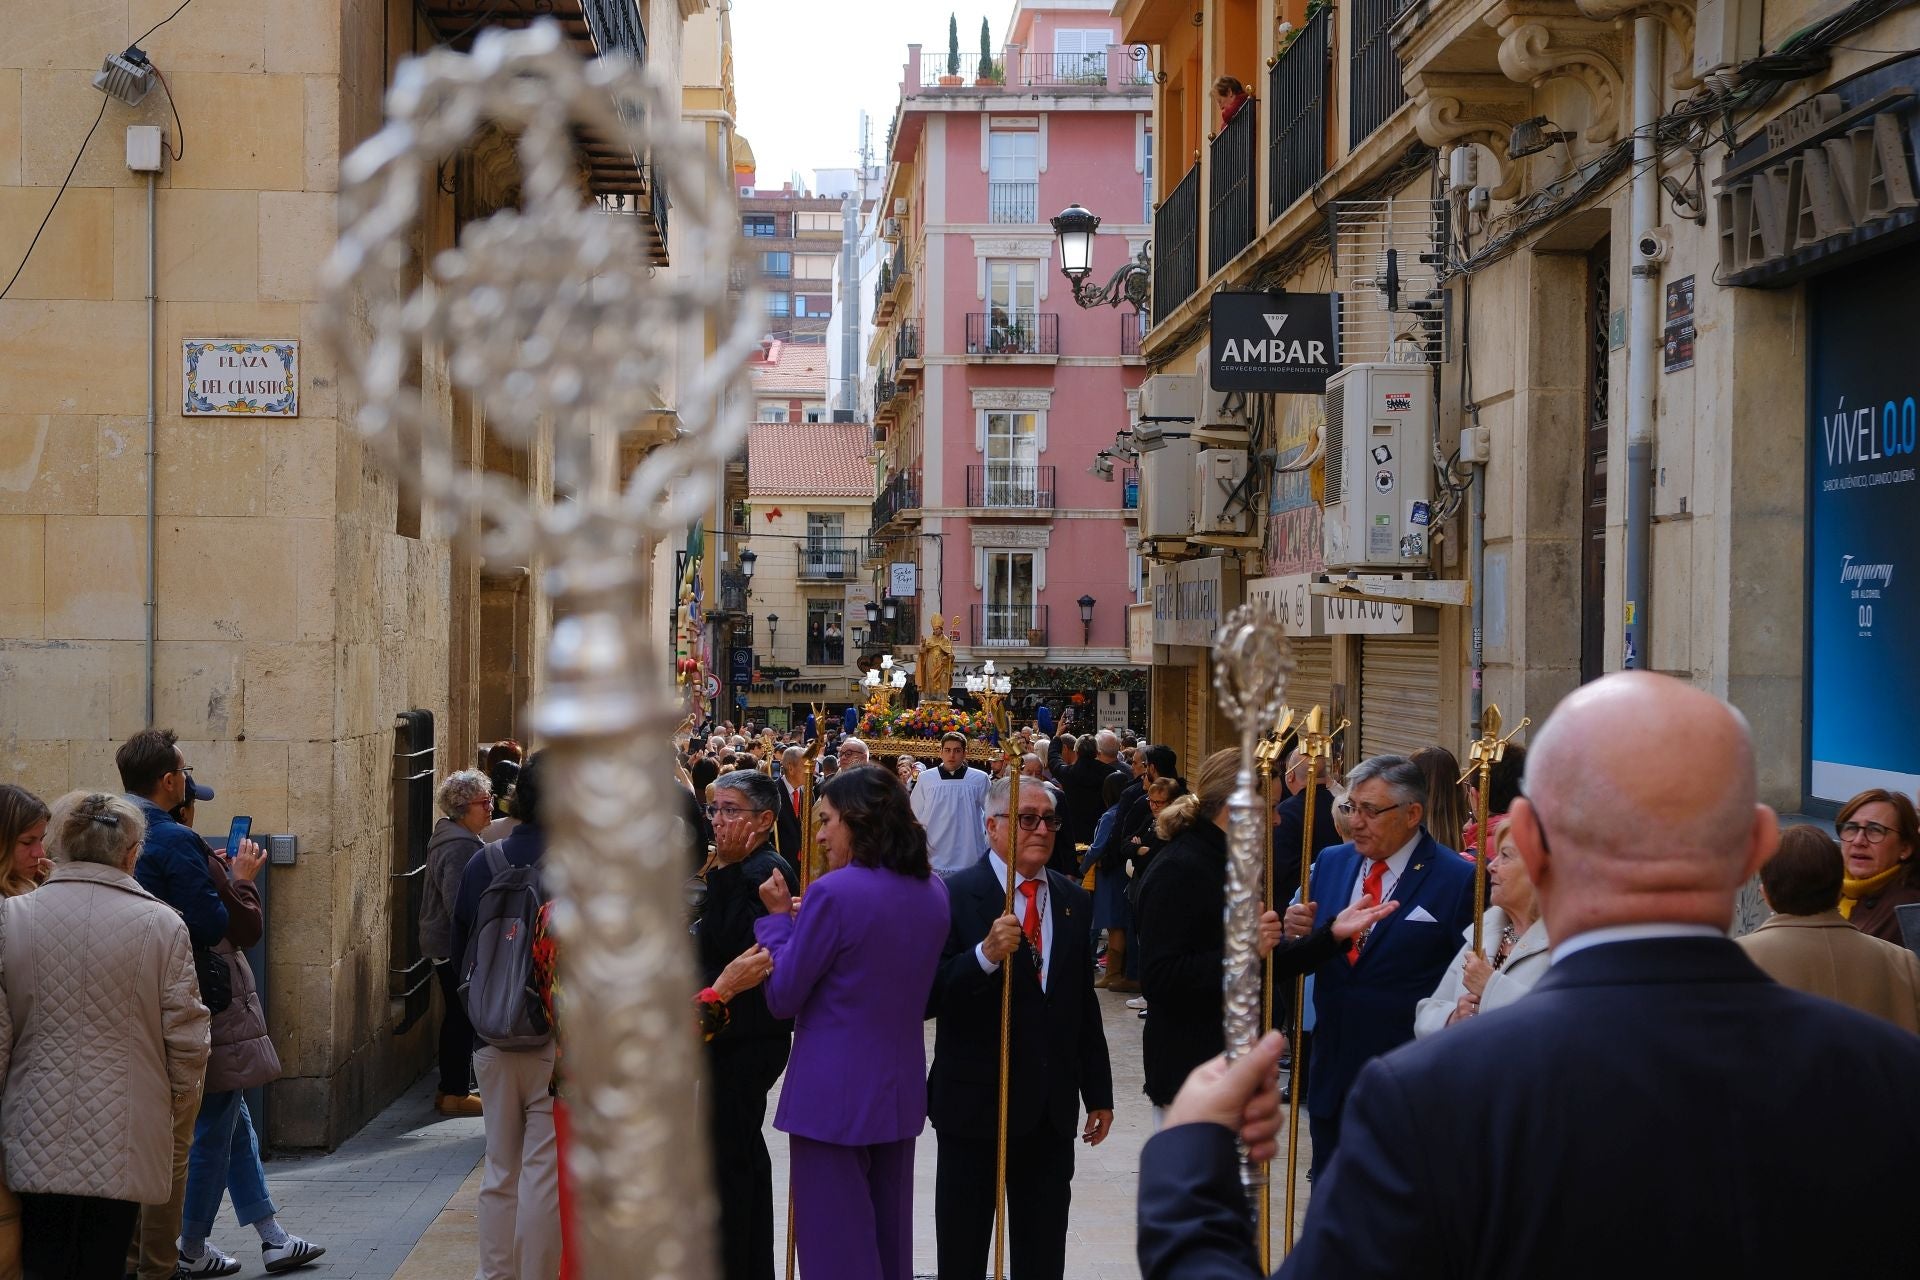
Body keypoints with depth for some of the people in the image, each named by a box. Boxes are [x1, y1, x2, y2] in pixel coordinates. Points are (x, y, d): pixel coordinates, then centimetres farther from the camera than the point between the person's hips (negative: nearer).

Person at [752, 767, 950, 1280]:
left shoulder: (835, 892, -18)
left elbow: (782, 998, -13)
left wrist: (778, 917, -1)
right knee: (890, 1237, 17)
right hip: (901, 1089, 7)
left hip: (833, 1096, -7)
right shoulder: (932, 890, 5)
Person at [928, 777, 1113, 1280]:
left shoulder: (1075, 901, 8)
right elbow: (928, 998, -17)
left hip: (1052, 1105, 4)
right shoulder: (954, 895, -9)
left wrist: (1098, 1093, 12)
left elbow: (1085, 1006, 11)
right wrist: (986, 954, -31)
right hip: (975, 1100, -4)